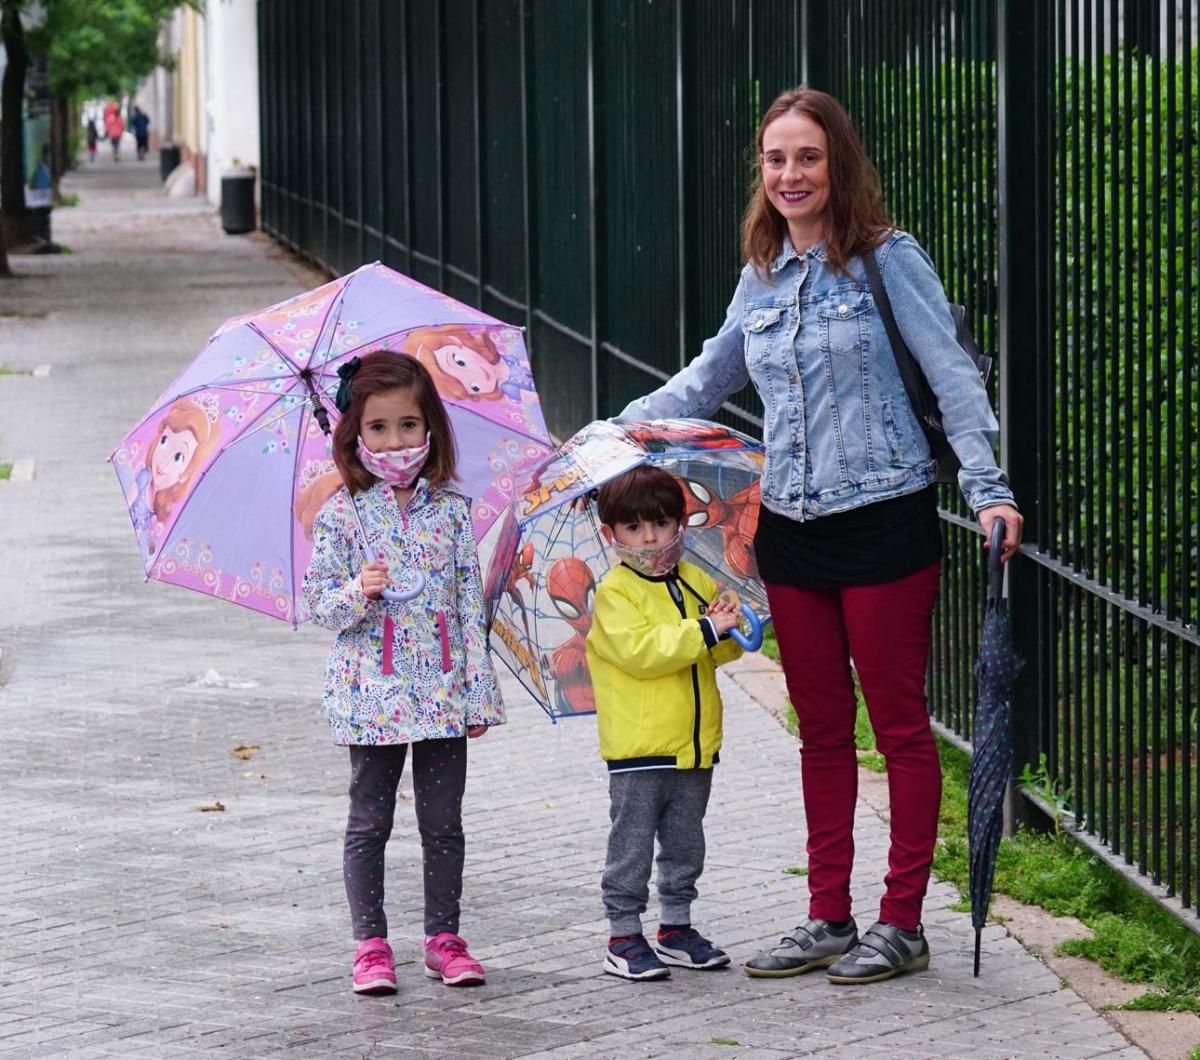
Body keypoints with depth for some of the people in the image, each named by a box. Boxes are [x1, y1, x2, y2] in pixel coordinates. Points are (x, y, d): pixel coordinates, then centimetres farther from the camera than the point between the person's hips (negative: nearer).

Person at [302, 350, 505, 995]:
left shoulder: (451, 511, 3)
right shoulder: (341, 516, -3)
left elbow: (470, 603, 5)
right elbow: (318, 600, -2)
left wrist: (480, 691, 3)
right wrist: (358, 594, -24)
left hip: (443, 692, 2)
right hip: (372, 693, -2)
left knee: (443, 822, 7)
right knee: (369, 821, 5)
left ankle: (443, 937, 17)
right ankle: (371, 946, 11)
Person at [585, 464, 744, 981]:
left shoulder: (696, 582, 11)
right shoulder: (615, 592, -9)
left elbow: (725, 650, 13)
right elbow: (639, 651, -23)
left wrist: (731, 629, -12)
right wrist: (706, 630, -24)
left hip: (694, 743, 6)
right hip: (637, 748, -6)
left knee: (685, 842, 14)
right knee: (632, 843, -1)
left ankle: (676, 928, 25)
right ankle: (624, 937, 4)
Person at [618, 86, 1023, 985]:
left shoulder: (887, 260, -7)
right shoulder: (763, 277, 10)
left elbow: (952, 376, -10)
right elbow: (709, 379, 23)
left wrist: (988, 487, -19)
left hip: (884, 519, -6)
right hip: (791, 530, 6)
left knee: (899, 723, 1)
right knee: (821, 727, 12)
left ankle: (901, 923, 8)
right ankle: (830, 918, 20)